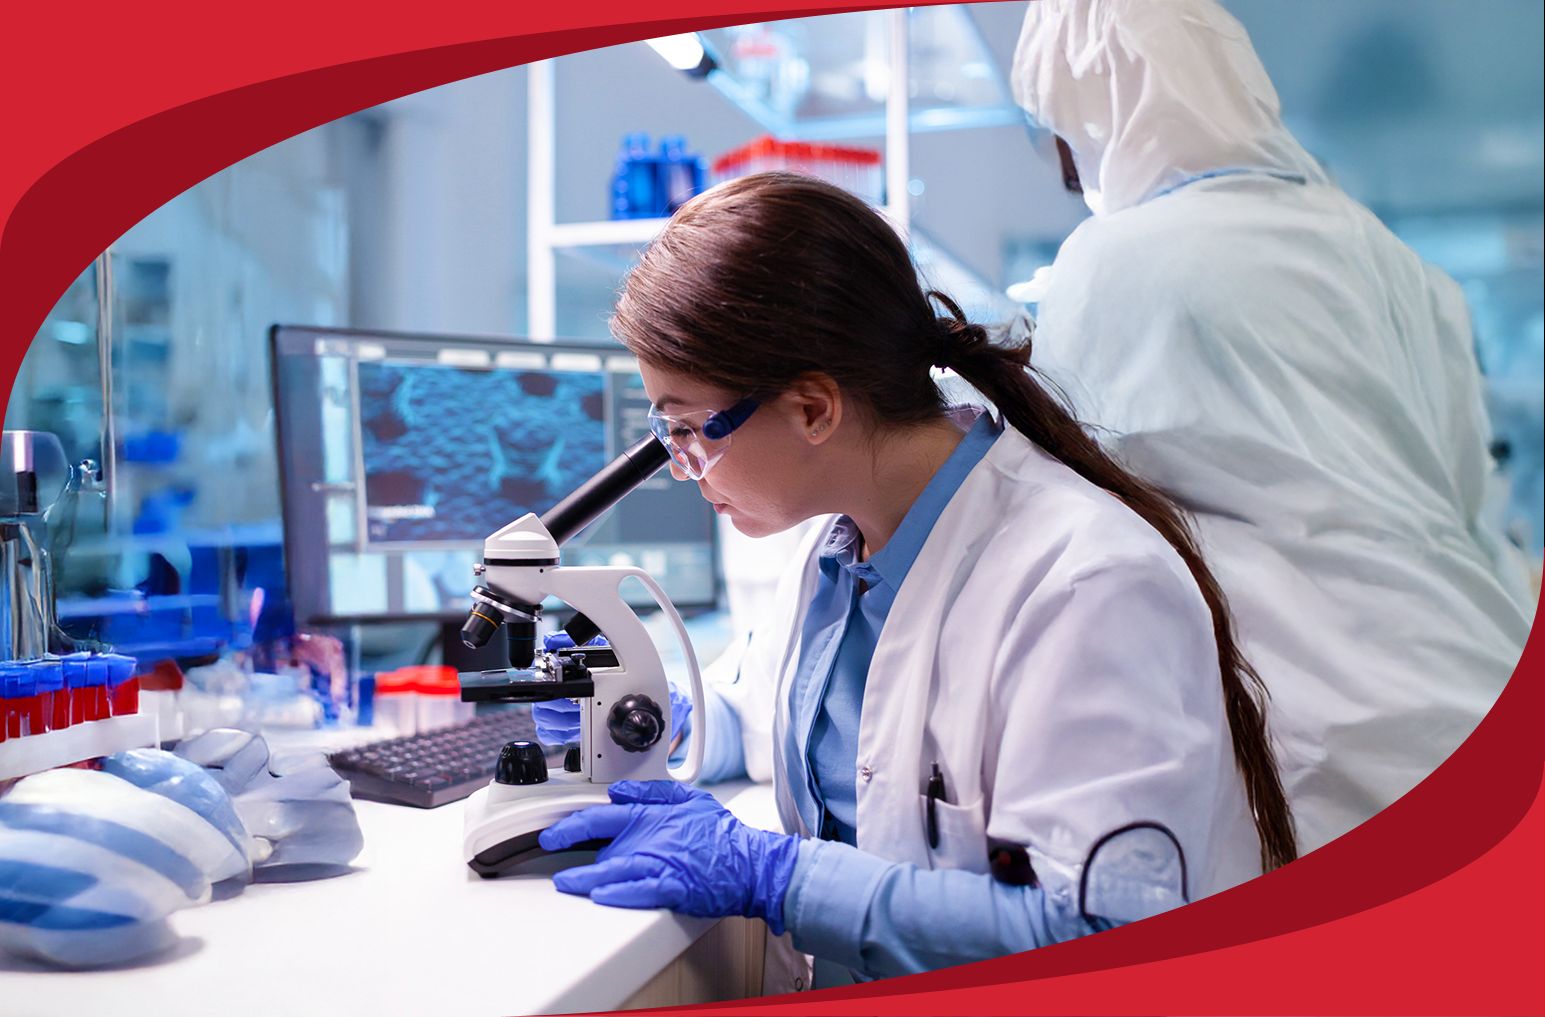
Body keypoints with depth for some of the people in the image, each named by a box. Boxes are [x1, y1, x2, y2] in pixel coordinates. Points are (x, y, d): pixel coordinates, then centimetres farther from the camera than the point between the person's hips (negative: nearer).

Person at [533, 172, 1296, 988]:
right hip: (846, 986, 7)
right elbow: (766, 720, 23)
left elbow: (1104, 934, -26)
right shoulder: (835, 549, 5)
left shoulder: (1090, 586, -22)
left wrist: (767, 873, -24)